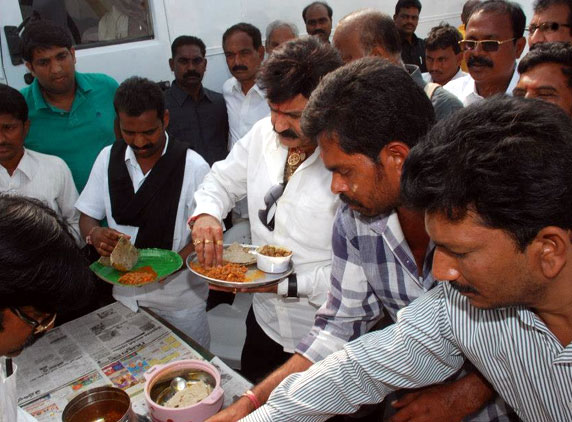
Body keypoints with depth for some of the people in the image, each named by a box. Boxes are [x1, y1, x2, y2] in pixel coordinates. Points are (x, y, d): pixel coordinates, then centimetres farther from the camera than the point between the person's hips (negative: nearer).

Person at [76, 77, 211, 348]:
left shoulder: (193, 166, -14)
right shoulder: (108, 158, -1)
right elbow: (87, 216, 6)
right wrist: (94, 234, -17)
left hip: (179, 296, -3)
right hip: (125, 292, 4)